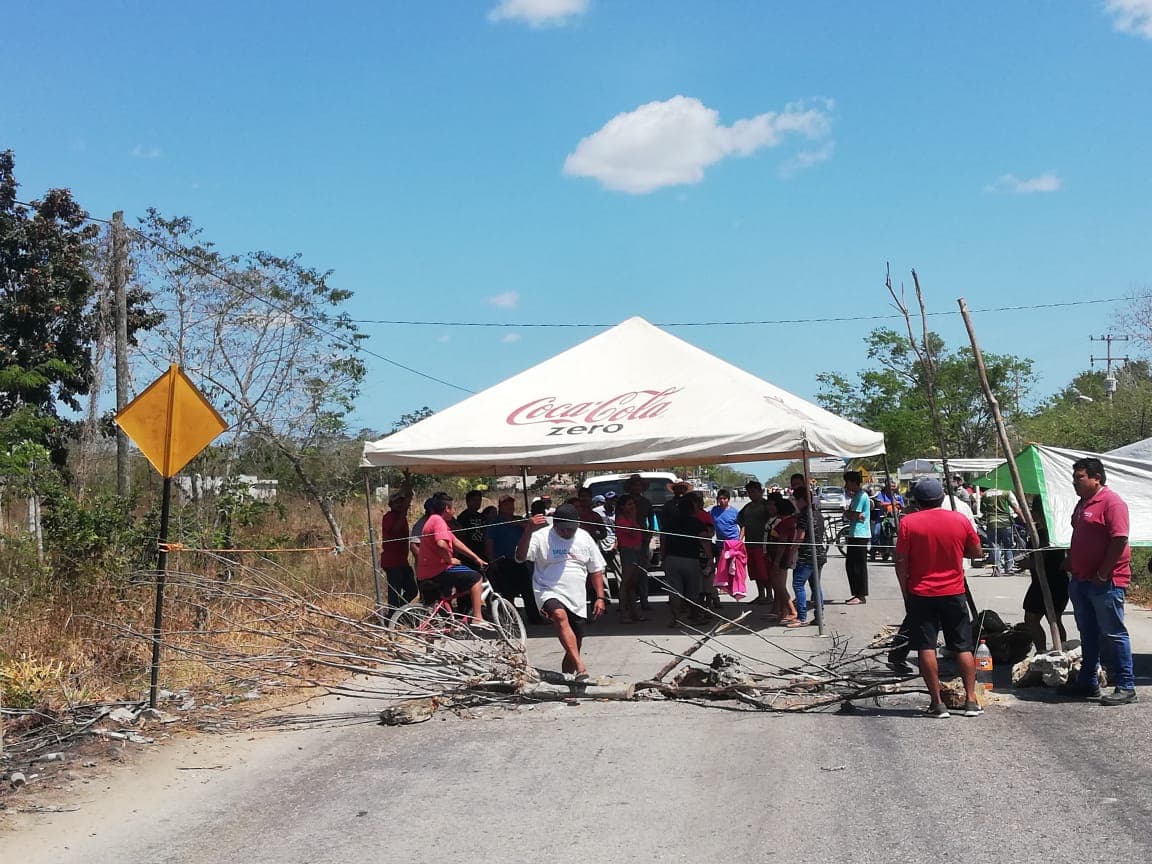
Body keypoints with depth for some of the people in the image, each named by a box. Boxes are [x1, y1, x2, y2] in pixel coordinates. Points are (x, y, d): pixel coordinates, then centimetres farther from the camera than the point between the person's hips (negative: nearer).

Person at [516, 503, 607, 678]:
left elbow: (596, 570, 17)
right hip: (550, 594, -5)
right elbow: (520, 557, -20)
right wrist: (528, 531, -33)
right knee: (560, 617, -37)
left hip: (577, 600, 5)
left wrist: (600, 597, 9)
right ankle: (580, 666, -47)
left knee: (575, 646, 6)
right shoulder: (541, 537, -4)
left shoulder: (584, 538, 10)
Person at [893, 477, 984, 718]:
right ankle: (971, 700, 8)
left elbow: (901, 562, -7)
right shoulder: (960, 520, -1)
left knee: (926, 648, 2)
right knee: (963, 647, 10)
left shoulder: (908, 522, -7)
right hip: (954, 593, 2)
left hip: (920, 593, -2)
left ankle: (937, 703, 0)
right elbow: (976, 552, 9)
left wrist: (905, 592, 3)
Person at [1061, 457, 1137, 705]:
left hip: (1105, 582, -10)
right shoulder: (1083, 503, 16)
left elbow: (1119, 540, -21)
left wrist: (1102, 574, -19)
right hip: (1081, 580, 10)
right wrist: (1070, 564, 16)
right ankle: (1088, 682, 24)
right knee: (1088, 635, 15)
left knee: (1113, 634, -5)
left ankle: (1126, 687, 1)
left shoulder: (1111, 502, -15)